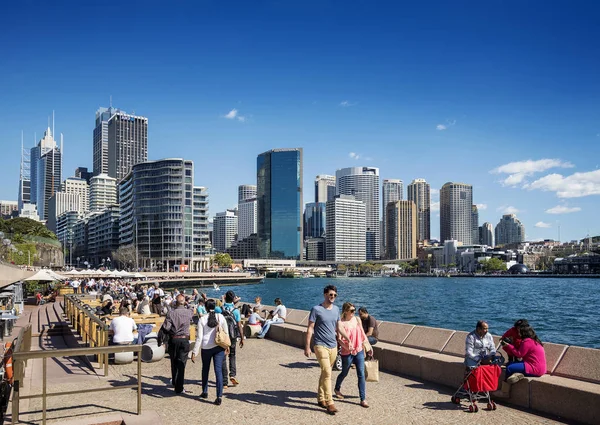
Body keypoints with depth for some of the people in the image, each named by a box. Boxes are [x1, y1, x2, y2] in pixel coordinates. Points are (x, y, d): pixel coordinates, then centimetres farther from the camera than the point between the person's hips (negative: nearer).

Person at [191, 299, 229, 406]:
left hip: (206, 347, -1)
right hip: (219, 347, 1)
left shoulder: (202, 319, -5)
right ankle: (219, 396, -9)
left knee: (205, 369, 19)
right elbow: (226, 333, 7)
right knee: (218, 370, -1)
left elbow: (199, 338, -7)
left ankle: (205, 392, 32)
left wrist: (194, 352, -3)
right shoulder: (221, 317, 0)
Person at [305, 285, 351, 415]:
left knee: (325, 373, 13)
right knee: (327, 373, -12)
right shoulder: (316, 309, -8)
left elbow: (339, 327, 18)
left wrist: (349, 340, 14)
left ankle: (320, 398, 25)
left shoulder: (336, 309, 10)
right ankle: (329, 403, -10)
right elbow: (310, 328, -7)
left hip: (333, 346, 6)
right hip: (321, 346, -6)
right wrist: (307, 347, -11)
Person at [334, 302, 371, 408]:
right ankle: (337, 389, 45)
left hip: (359, 351, 4)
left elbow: (362, 334, 12)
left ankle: (363, 399, 2)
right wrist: (347, 344, -34)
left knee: (361, 375, -2)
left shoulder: (357, 319, 3)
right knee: (344, 373, 16)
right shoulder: (341, 323, -13)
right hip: (347, 353, -4)